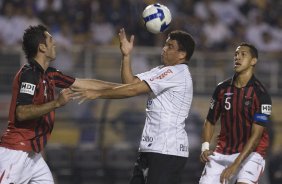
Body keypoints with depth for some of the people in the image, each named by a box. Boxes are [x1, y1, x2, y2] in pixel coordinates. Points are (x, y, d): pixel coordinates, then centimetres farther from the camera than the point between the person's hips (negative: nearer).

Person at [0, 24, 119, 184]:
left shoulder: (48, 74, 14)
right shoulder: (29, 74, -14)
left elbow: (84, 84, 21)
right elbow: (21, 113, -23)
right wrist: (57, 103, -28)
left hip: (32, 154, 10)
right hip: (15, 151, -10)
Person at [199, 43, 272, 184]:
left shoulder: (261, 94, -12)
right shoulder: (222, 89, 3)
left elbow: (256, 135, -17)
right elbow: (210, 121, 12)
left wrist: (235, 165, -24)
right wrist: (205, 147, -7)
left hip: (250, 153, -5)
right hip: (222, 152, 5)